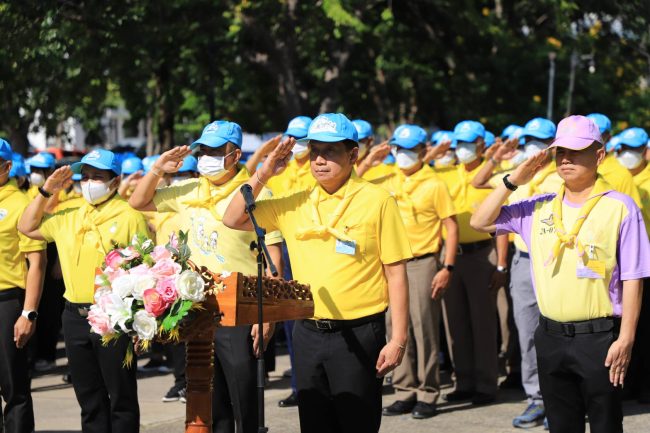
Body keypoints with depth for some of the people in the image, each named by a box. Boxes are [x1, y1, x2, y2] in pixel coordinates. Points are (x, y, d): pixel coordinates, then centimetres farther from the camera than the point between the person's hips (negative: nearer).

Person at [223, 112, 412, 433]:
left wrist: (398, 338, -10)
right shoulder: (294, 204, 8)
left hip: (357, 334, -5)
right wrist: (262, 175, 0)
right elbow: (233, 220, 13)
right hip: (308, 333, 5)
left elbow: (396, 273, -5)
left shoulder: (376, 201, -5)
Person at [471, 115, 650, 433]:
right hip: (551, 336, 5)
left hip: (599, 337, -4)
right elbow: (481, 223, 11)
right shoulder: (540, 208, 7)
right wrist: (513, 181, -1)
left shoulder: (620, 208, -6)